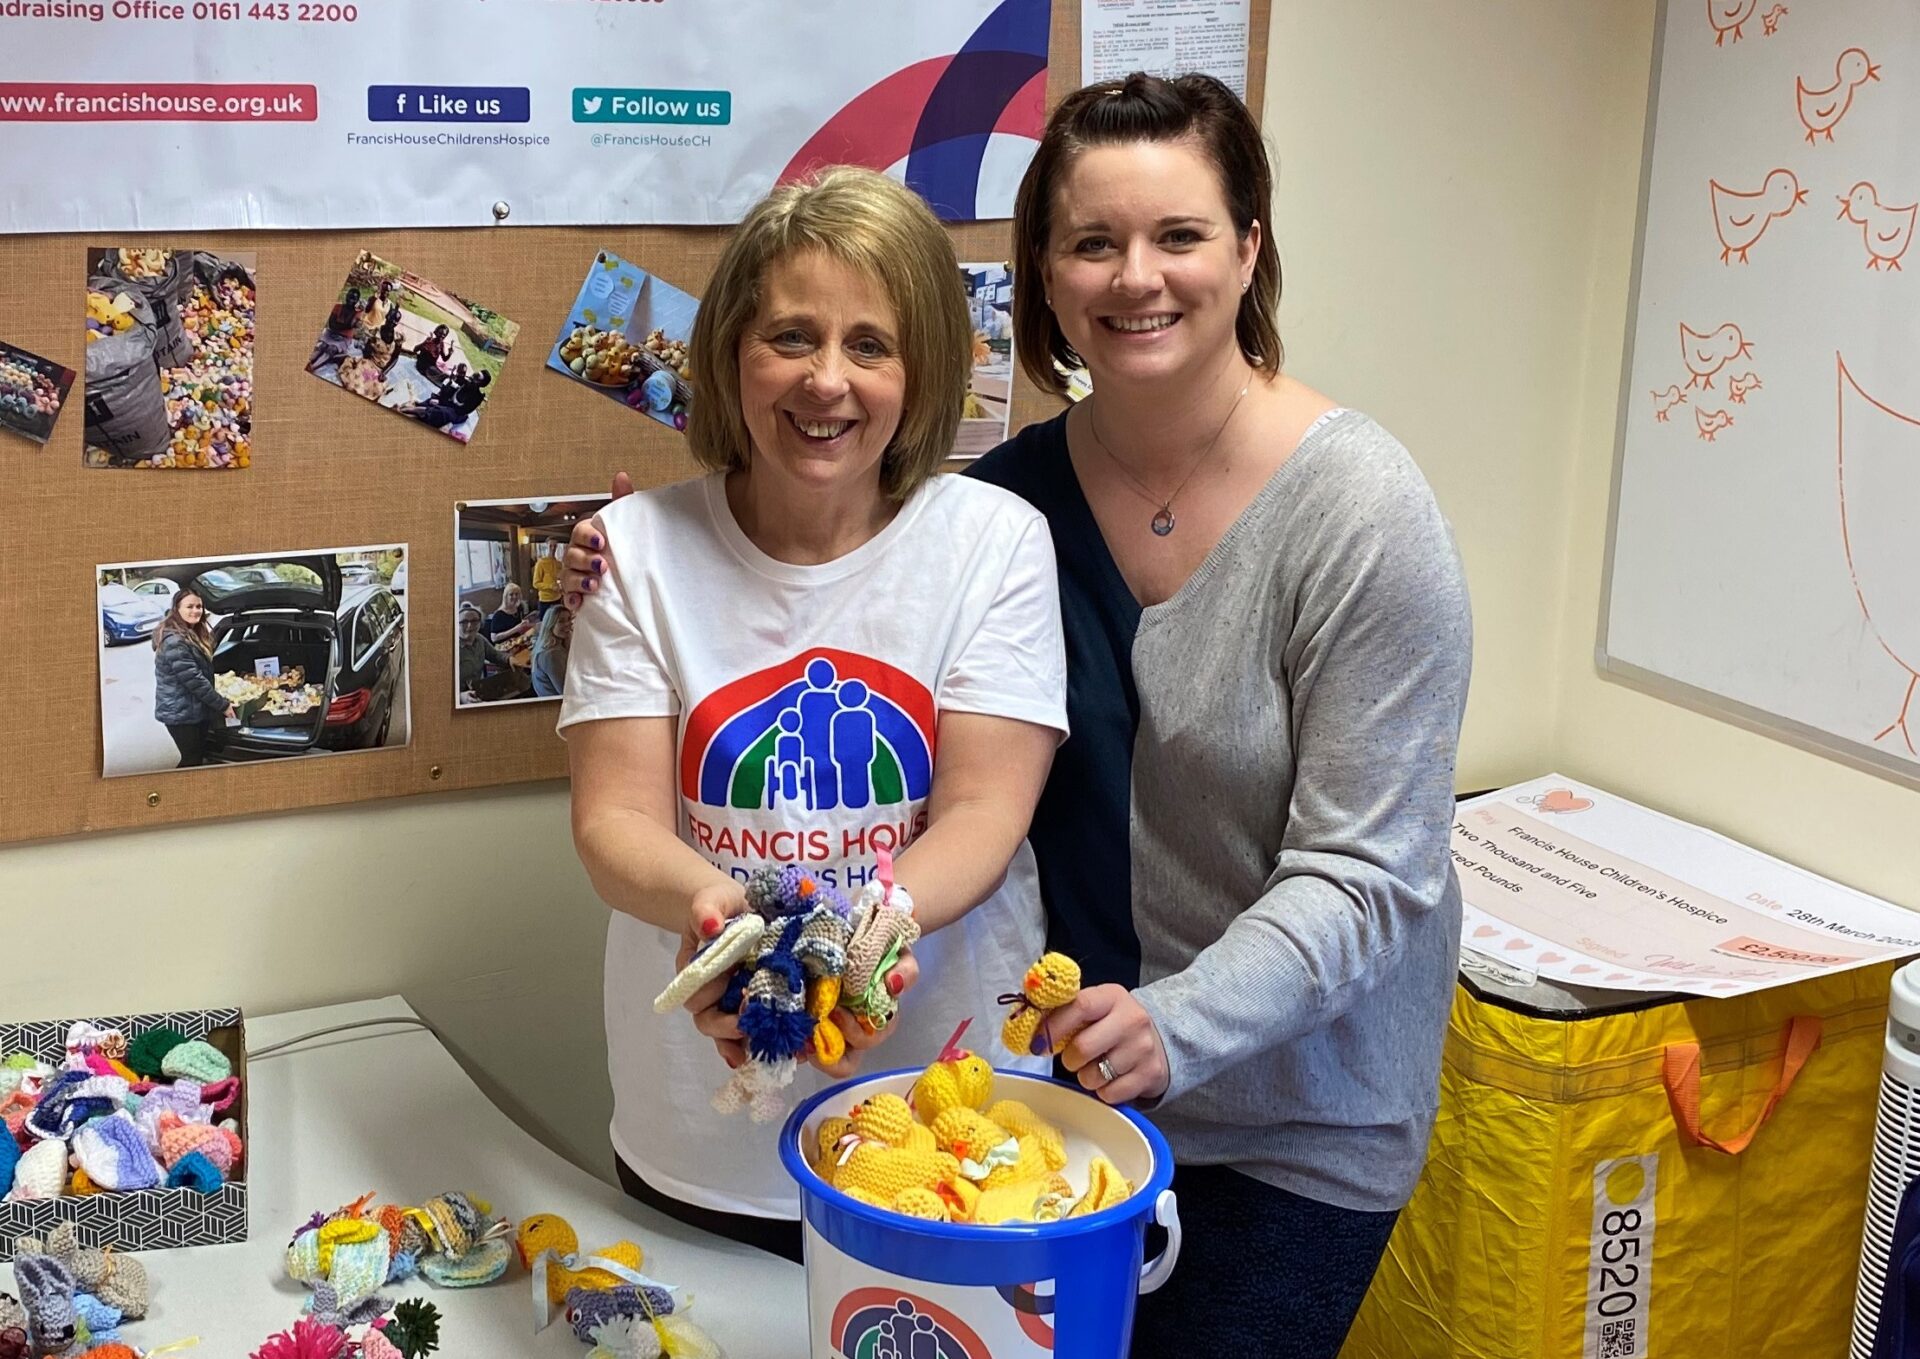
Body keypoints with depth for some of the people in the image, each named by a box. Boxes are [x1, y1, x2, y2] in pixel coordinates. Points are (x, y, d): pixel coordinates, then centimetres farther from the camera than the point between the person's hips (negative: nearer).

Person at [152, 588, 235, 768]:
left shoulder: (194, 635, 10)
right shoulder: (174, 642, -21)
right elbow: (193, 680, -23)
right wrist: (222, 705, -18)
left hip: (196, 711, 9)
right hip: (181, 714, -9)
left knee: (198, 757, 13)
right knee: (192, 760, -4)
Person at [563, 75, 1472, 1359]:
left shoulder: (1361, 513, -19)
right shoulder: (1015, 489, -6)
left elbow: (1361, 873, -20)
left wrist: (1181, 1024, -35)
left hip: (1294, 1119, -4)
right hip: (1067, 1076, 4)